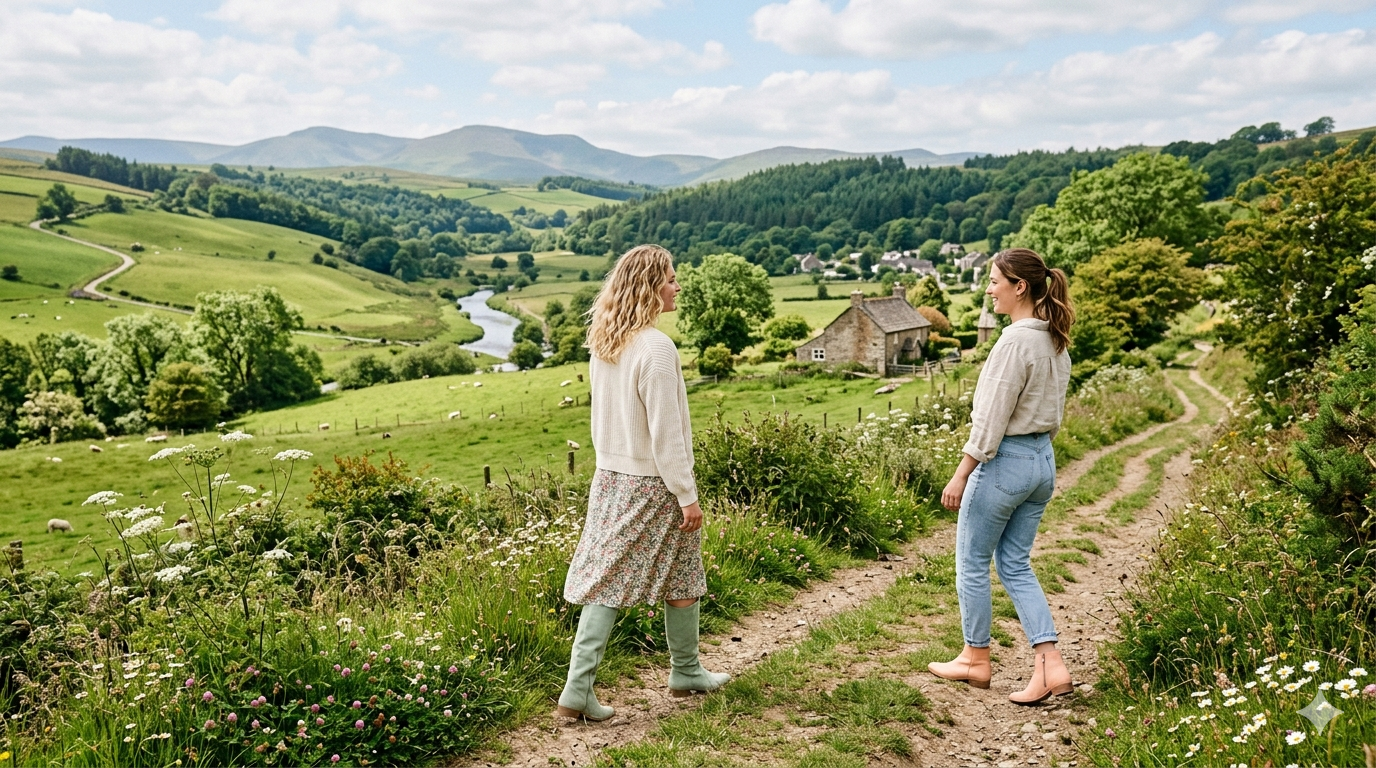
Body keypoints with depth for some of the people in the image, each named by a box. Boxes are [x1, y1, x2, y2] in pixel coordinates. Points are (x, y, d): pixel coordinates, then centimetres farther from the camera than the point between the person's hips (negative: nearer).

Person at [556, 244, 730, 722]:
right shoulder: (655, 348, -20)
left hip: (611, 478, 7)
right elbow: (666, 431, -20)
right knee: (681, 578, 13)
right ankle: (686, 672, 30)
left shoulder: (602, 343, 4)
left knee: (605, 581, 8)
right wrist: (687, 495, -14)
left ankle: (578, 689, 8)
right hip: (653, 483, -7)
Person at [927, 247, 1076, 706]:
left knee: (972, 563, 10)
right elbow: (1053, 412, 14)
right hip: (1043, 461, 9)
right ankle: (1050, 666, 10)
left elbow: (991, 419, -20)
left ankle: (975, 659, 24)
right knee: (1016, 565, 15)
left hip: (1004, 461, -9)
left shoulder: (1015, 340, -20)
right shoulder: (1055, 341, 8)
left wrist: (960, 476, -15)